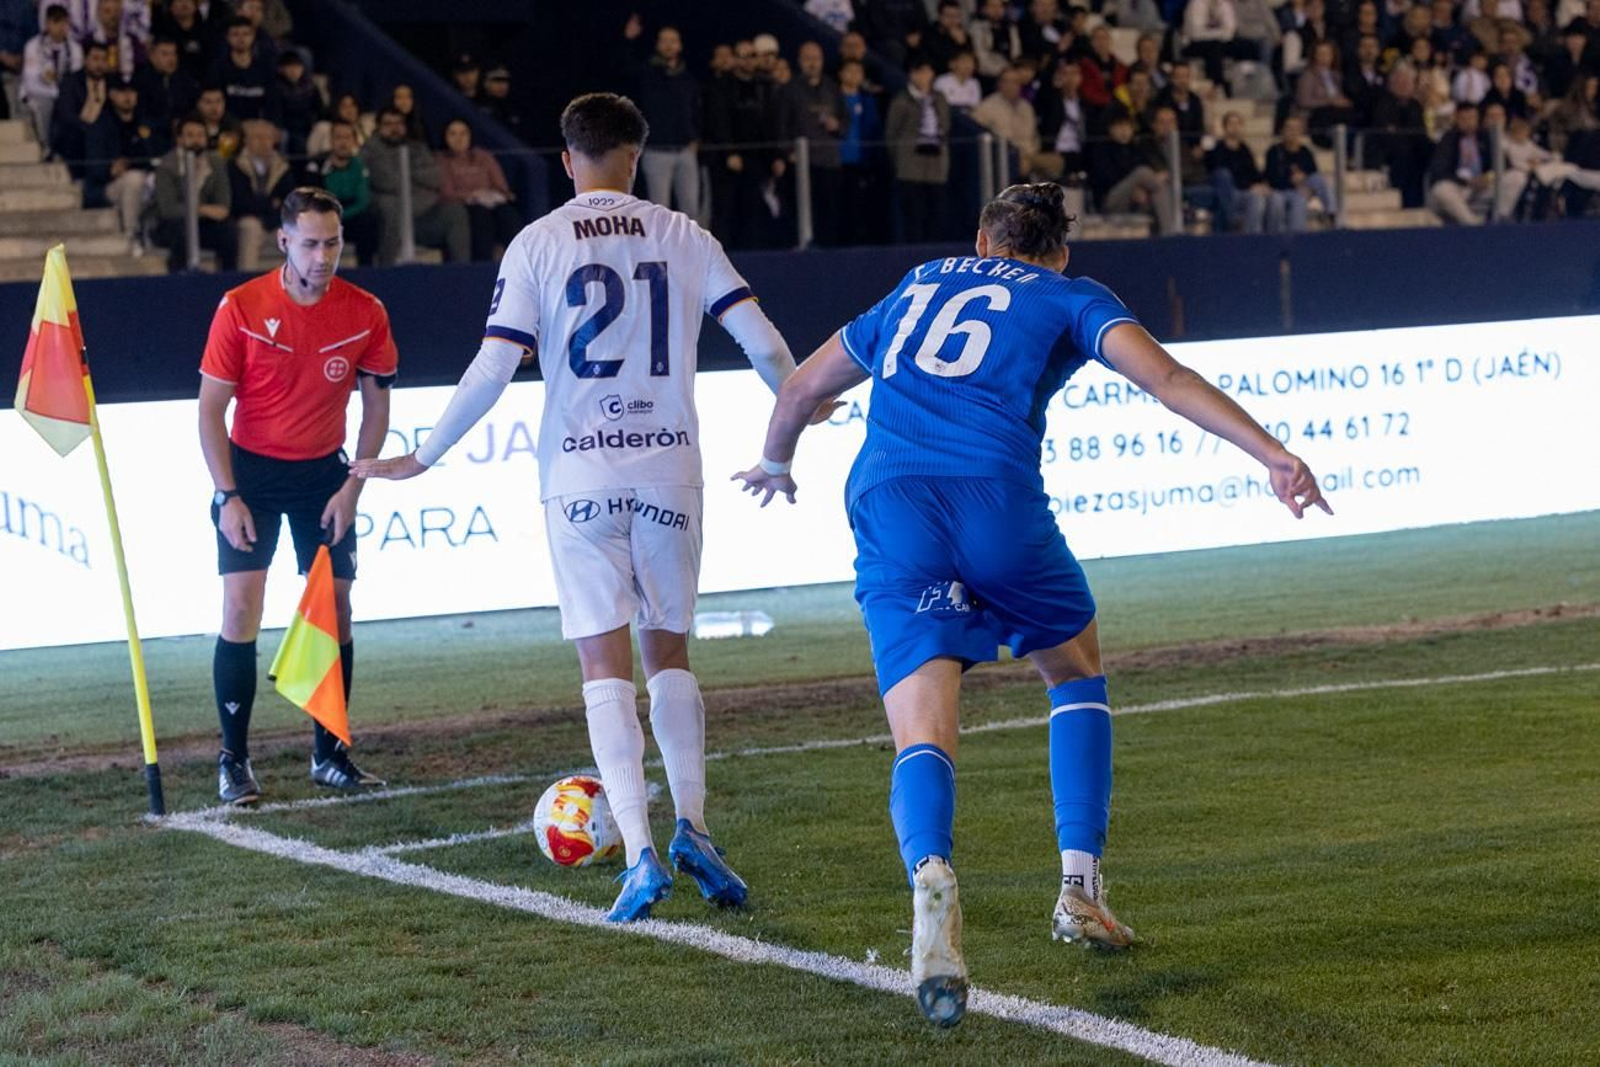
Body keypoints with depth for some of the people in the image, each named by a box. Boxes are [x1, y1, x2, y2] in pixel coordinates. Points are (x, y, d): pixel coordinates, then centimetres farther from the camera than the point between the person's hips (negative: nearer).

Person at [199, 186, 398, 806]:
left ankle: (329, 755, 12)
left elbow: (376, 406, 3)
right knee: (241, 607, -11)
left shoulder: (365, 313, -7)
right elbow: (210, 410, -8)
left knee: (335, 607, 0)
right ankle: (234, 761, -4)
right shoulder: (240, 308, -13)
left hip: (324, 473, 2)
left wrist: (353, 487, -6)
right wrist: (228, 496, -14)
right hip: (251, 470, -2)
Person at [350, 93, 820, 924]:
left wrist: (422, 458, 4)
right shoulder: (682, 237, 4)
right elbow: (761, 340, 2)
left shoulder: (537, 244, -1)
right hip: (668, 467, 2)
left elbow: (492, 369, -7)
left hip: (580, 473, -2)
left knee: (606, 665, -1)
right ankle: (691, 826, 6)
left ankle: (640, 852, -11)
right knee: (669, 652, 17)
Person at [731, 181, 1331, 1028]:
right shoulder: (1072, 300, 20)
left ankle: (930, 872, -40)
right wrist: (1272, 454, -3)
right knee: (1076, 675, 25)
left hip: (887, 506, 2)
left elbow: (800, 392, 41)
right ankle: (1080, 887, 14)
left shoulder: (914, 291, 31)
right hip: (997, 498, -2)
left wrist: (776, 464, 60)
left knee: (923, 733, -7)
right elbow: (1167, 379, 2)